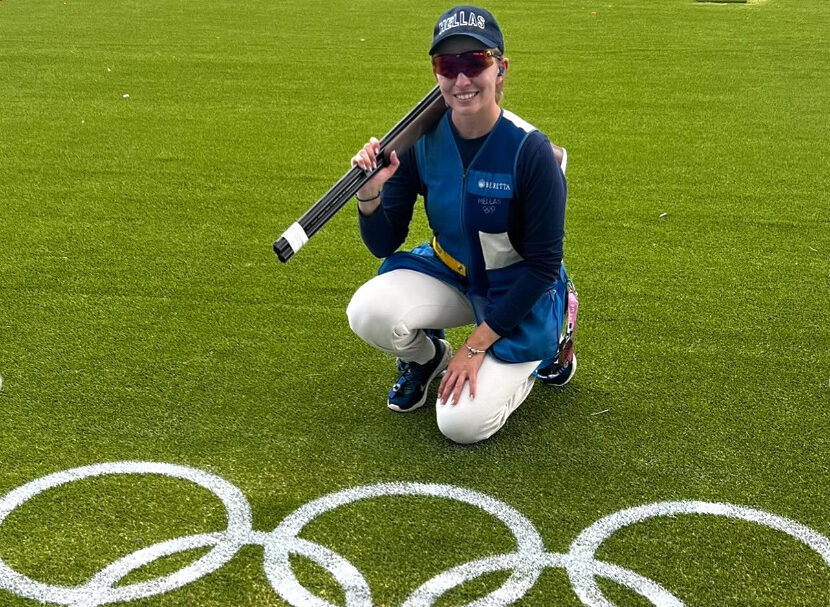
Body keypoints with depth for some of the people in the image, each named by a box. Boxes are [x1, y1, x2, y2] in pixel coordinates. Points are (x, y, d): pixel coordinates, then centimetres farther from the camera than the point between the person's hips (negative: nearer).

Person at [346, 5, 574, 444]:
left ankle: (544, 348, 15)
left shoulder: (529, 150, -24)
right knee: (369, 312, -27)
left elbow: (543, 265, -19)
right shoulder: (421, 139, -12)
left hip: (520, 293, -3)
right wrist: (369, 193, -28)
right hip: (450, 274, 3)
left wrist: (476, 345, -19)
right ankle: (426, 356, 10)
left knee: (462, 423, -14)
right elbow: (384, 245, -6)